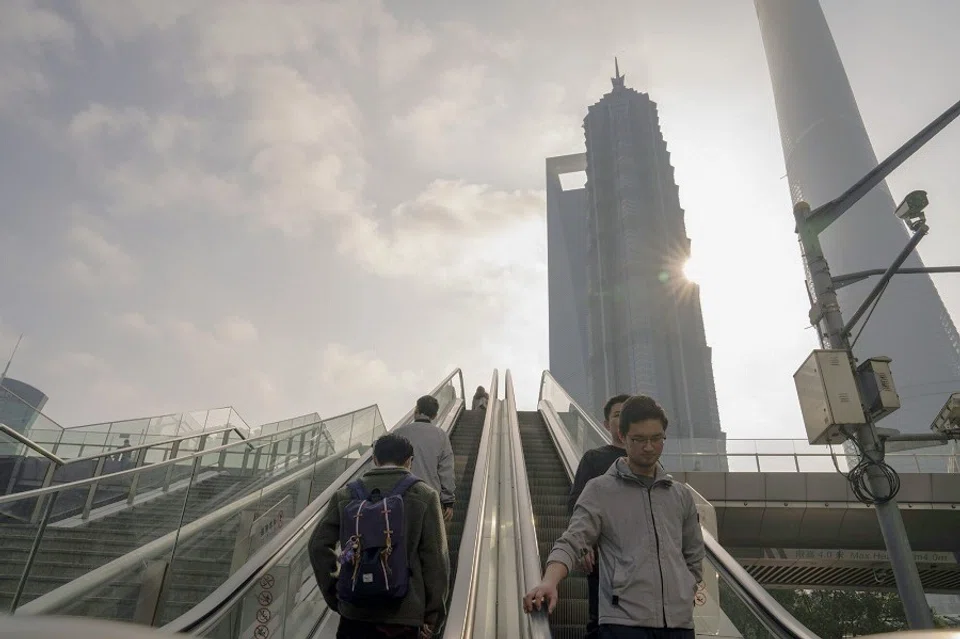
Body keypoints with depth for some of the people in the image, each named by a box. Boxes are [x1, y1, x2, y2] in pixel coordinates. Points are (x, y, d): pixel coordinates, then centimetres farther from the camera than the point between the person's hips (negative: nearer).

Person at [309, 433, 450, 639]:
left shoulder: (346, 495, 2)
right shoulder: (424, 496, -5)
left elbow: (318, 545, 1)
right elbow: (435, 559, -7)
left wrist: (334, 596, 8)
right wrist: (433, 616, 1)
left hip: (355, 610, 2)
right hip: (404, 614, -2)